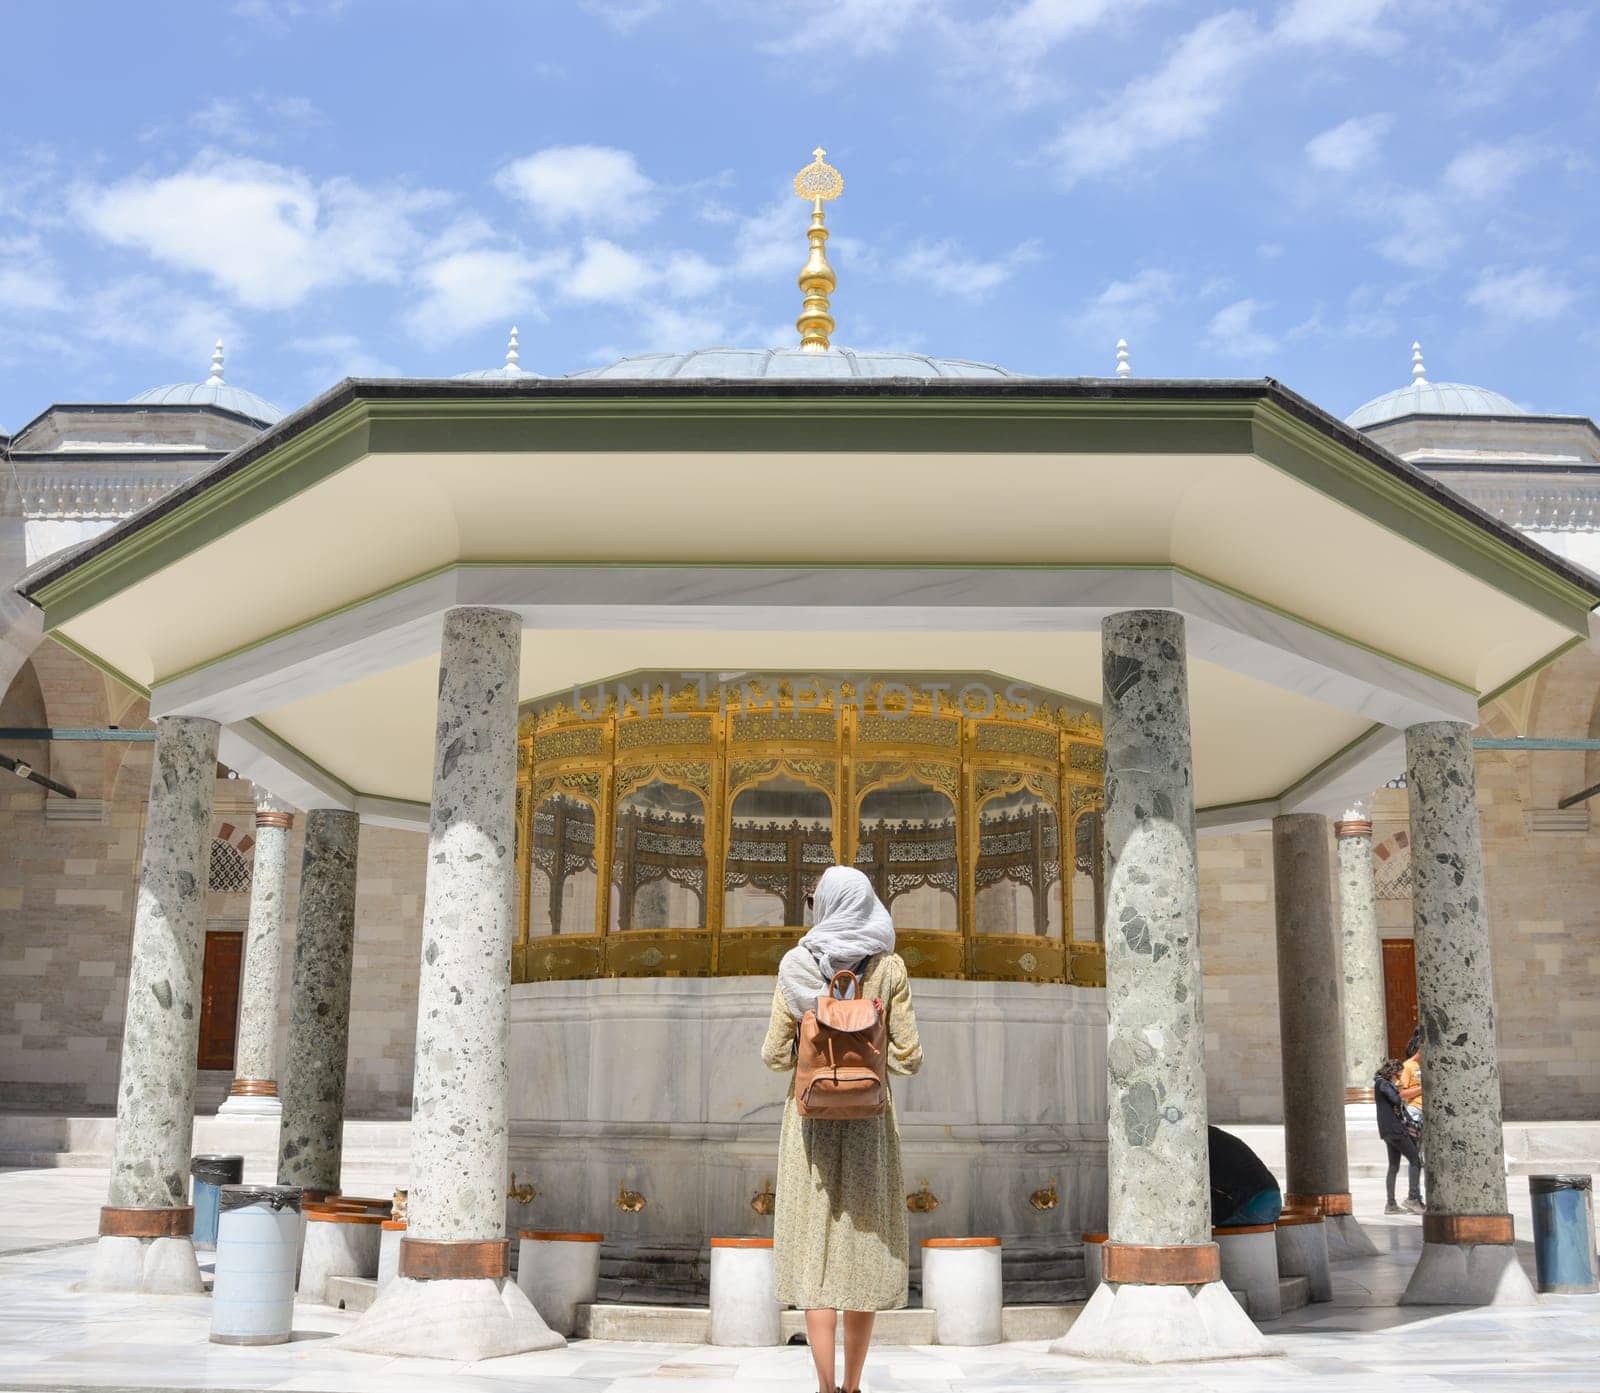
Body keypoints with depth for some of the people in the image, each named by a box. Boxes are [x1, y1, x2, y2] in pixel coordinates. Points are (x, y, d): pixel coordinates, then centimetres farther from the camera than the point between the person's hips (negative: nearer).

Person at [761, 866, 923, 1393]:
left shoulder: (797, 964, -2)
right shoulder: (889, 966, -2)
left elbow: (774, 1055, -2)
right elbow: (908, 1057, -3)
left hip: (811, 1116, -1)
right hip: (869, 1120, 1)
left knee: (812, 1248, 2)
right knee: (863, 1249, 10)